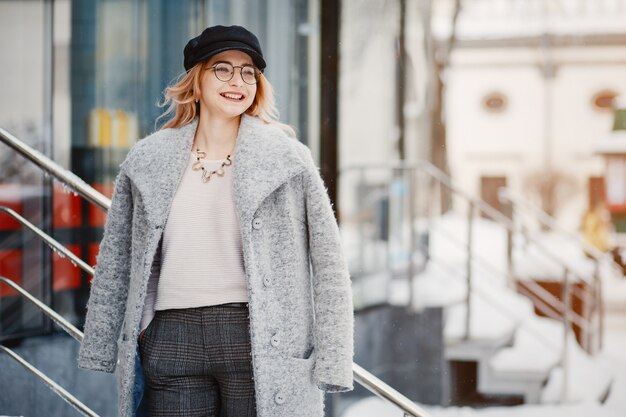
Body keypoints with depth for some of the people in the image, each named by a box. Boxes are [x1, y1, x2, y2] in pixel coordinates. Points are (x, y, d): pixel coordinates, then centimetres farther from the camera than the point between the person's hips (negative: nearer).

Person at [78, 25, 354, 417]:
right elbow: (115, 260, 15)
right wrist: (100, 348, 13)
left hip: (256, 341, -2)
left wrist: (331, 363, -5)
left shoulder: (284, 158, 2)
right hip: (171, 341, 2)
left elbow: (328, 262, 0)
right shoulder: (148, 160, 9)